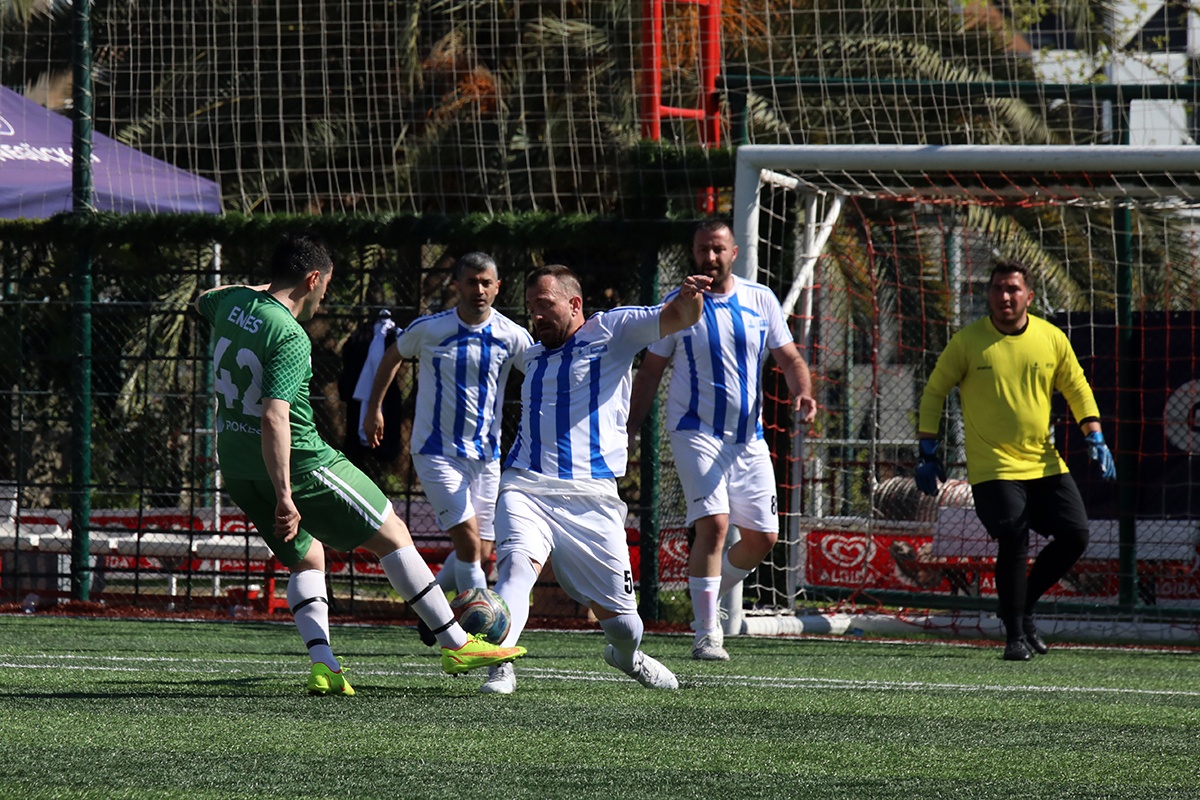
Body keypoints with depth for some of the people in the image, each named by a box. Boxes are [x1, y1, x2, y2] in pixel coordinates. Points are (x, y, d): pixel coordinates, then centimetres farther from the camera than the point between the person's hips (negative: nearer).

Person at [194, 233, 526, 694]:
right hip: (299, 464, -8)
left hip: (236, 471, 8)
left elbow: (203, 302, 29)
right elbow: (274, 417, -30)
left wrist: (259, 290, 36)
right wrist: (284, 496, -30)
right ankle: (456, 645, 8)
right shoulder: (291, 338, -21)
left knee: (306, 560, 22)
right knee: (393, 536, 4)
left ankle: (321, 663, 1)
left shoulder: (233, 304, 2)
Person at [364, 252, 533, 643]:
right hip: (436, 451, -4)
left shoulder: (512, 336, -5)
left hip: (486, 455, 4)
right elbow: (393, 357, 13)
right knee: (469, 540, -17)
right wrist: (374, 409, 15)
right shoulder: (428, 329, -7)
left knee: (481, 554, 7)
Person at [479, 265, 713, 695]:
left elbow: (676, 318, -8)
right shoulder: (533, 356, 22)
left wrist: (690, 296, -30)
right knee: (519, 562, -30)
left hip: (591, 497, -3)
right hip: (526, 488, 3)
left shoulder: (611, 331, 5)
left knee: (621, 621, 4)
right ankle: (500, 669, -38)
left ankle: (626, 654, 38)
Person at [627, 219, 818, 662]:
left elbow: (788, 357, 9)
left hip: (748, 437, 4)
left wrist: (802, 393, -12)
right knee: (713, 524, -20)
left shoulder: (761, 300, 5)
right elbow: (650, 372, 4)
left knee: (762, 538, 4)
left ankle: (708, 596, 29)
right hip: (695, 431, -4)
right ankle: (705, 632, -15)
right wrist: (629, 430, -1)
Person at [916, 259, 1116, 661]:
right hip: (992, 467, -4)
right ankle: (1014, 635, -2)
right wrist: (928, 451, 0)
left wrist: (1094, 437, 4)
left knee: (1075, 534, -4)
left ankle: (1023, 607, 16)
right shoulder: (968, 341, -6)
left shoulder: (1051, 339, 2)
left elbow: (1077, 388, 15)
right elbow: (934, 392, 3)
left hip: (1044, 462, 4)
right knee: (1014, 543, -17)